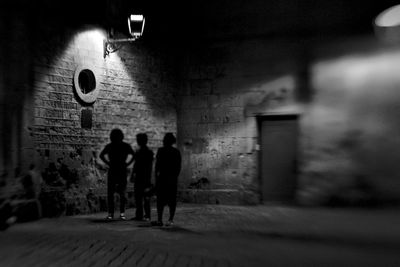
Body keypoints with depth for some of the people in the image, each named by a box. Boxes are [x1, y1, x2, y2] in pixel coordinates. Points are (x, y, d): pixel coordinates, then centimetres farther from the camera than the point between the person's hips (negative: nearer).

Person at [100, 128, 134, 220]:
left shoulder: (126, 146, 0)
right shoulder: (109, 146, 4)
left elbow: (133, 155, 8)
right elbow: (102, 155, 15)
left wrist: (126, 164, 3)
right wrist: (109, 163, 7)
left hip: (122, 171, -1)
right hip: (112, 171, 1)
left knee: (122, 193, 0)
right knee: (110, 193, -2)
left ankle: (122, 213, 7)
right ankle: (110, 213, 6)